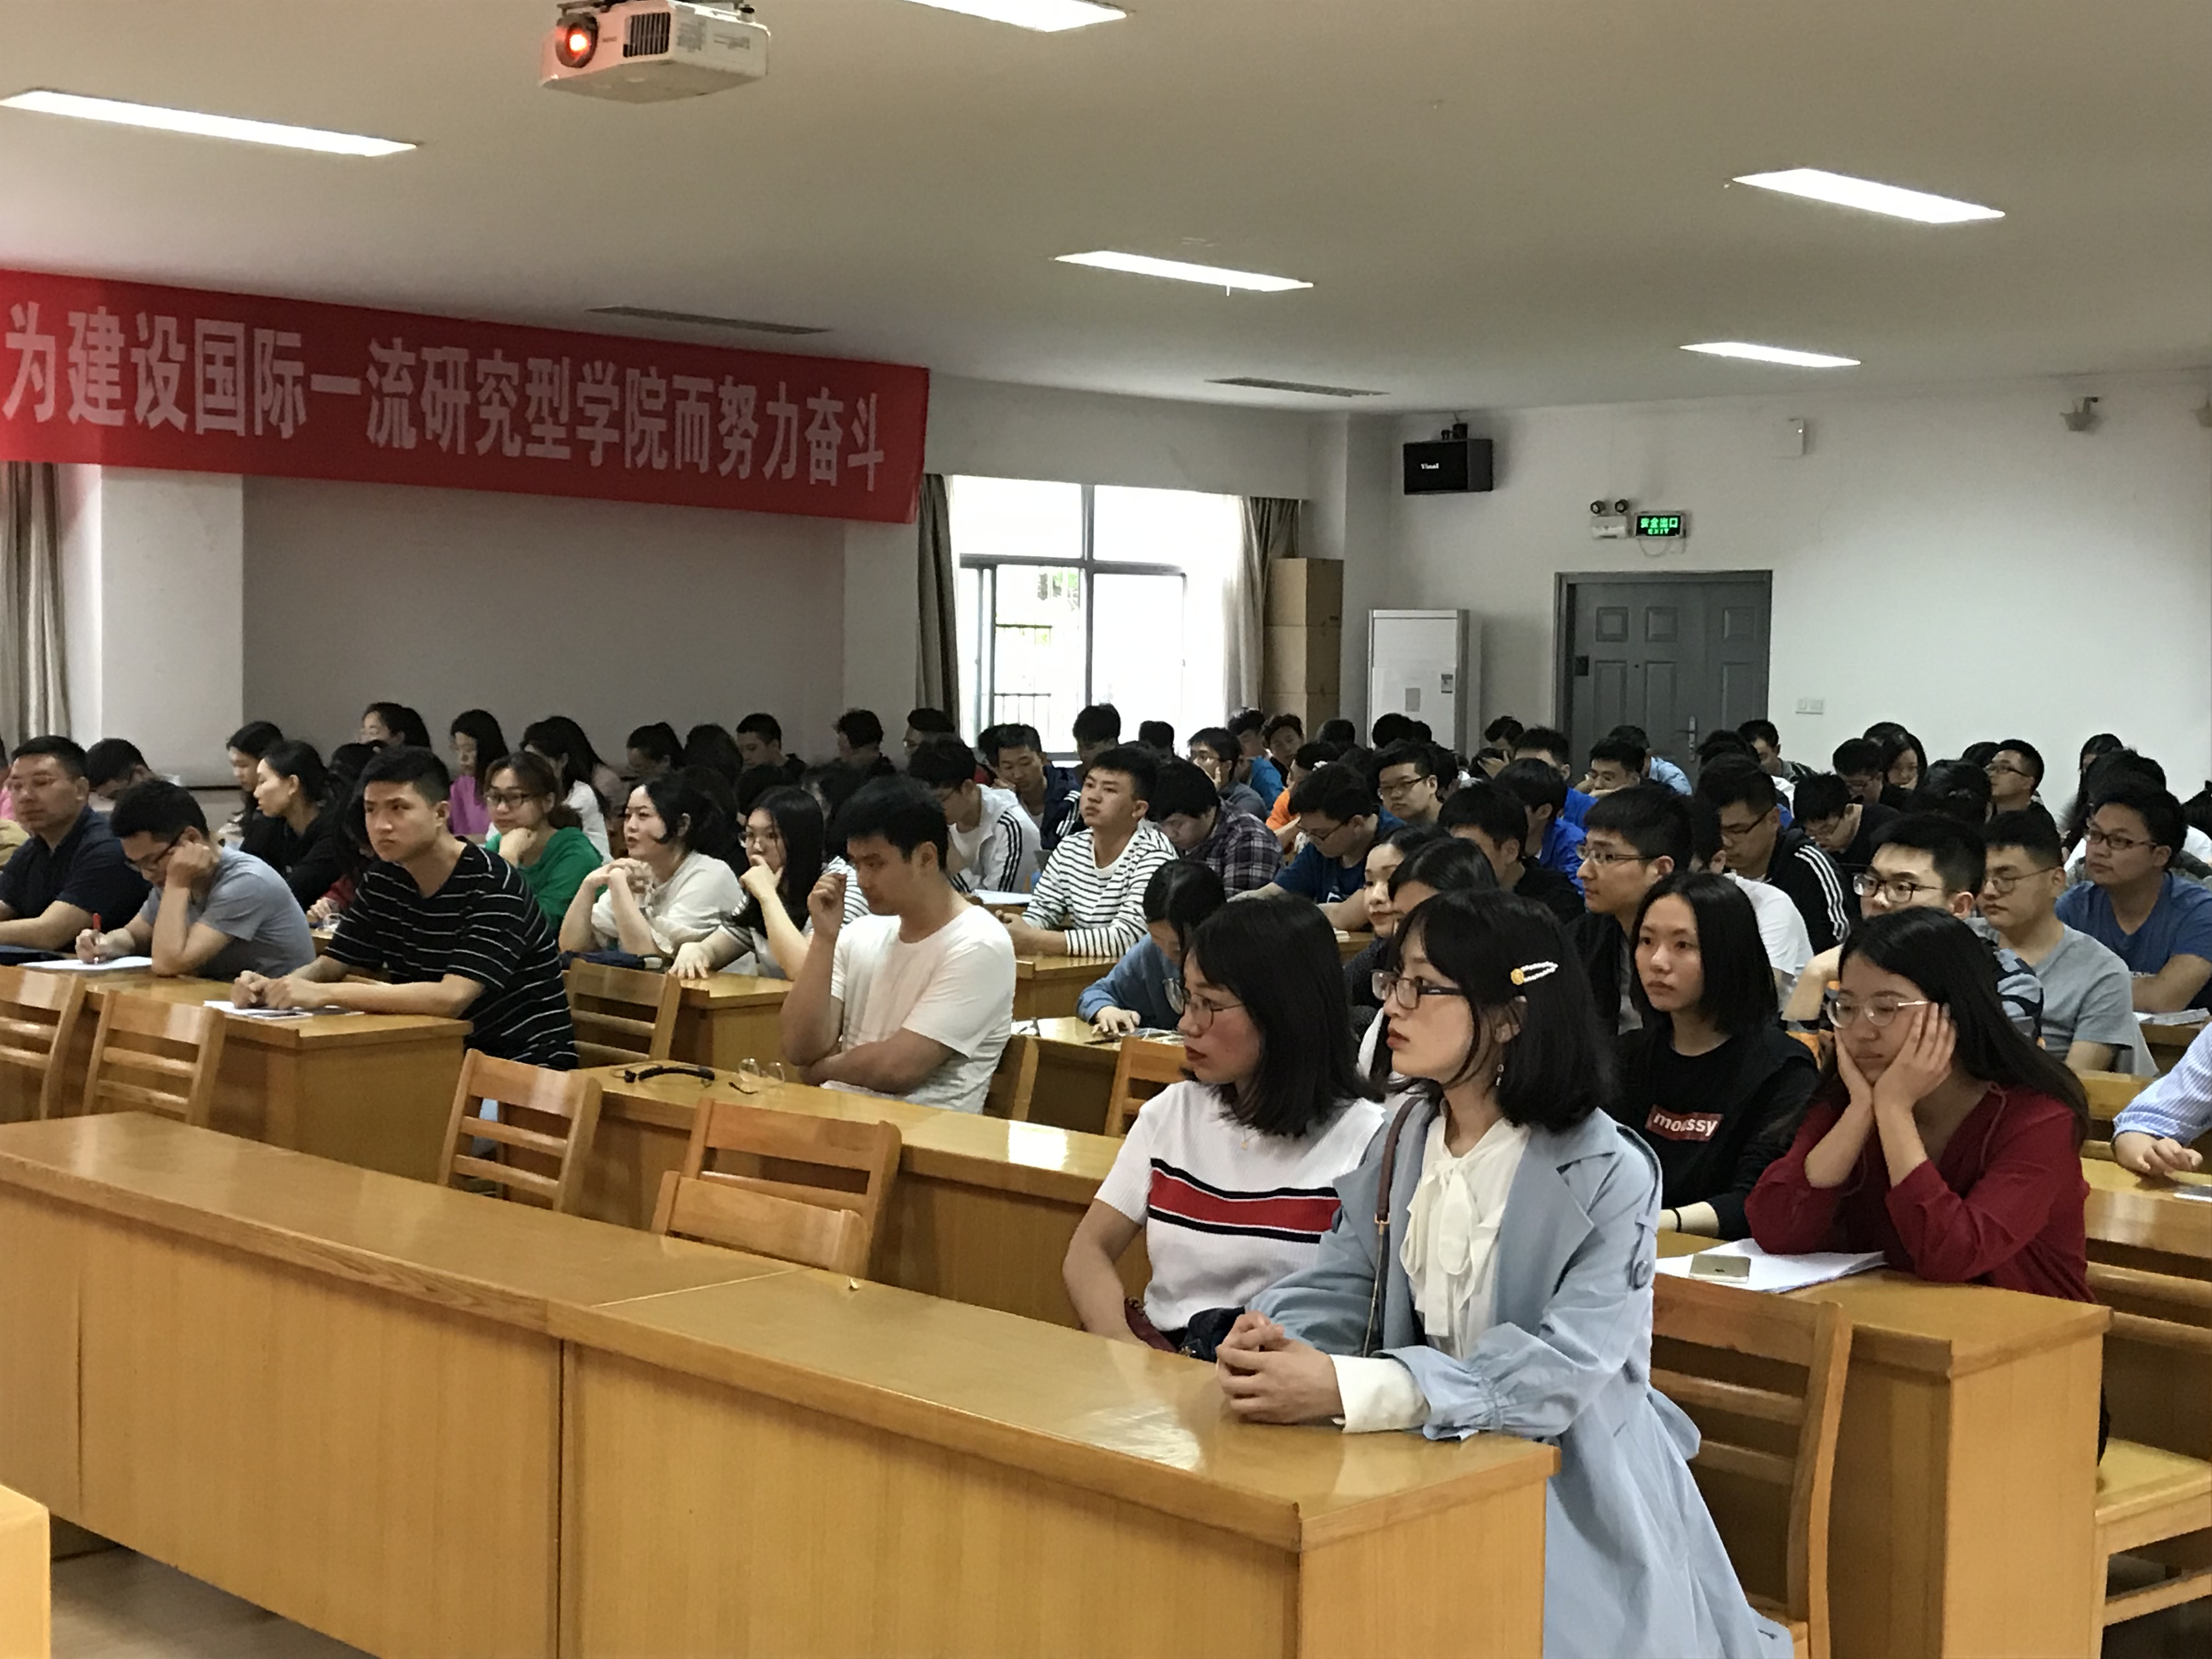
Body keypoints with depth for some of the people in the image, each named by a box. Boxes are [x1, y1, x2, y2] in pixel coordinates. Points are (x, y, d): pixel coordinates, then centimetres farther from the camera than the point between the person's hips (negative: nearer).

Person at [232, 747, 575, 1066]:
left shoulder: (493, 884, -20)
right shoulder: (382, 881, 4)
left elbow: (451, 998, -29)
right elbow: (332, 965, 11)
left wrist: (323, 994, -31)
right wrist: (277, 987, -13)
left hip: (524, 1061, -7)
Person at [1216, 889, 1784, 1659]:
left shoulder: (1607, 1174, -17)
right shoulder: (1409, 1134, 4)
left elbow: (1568, 1369, -27)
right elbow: (1341, 1284, 1)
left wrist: (1345, 1388, -37)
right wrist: (1275, 1340, -25)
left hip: (1573, 1491, -5)